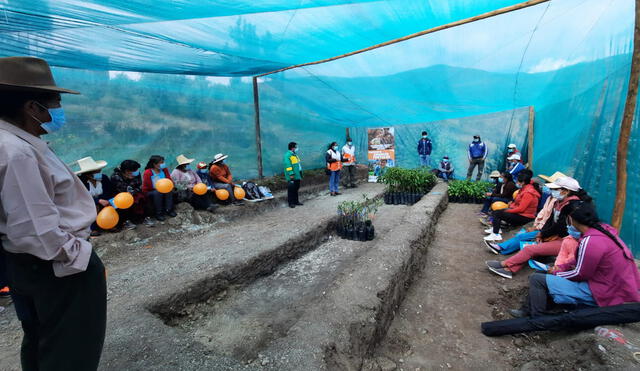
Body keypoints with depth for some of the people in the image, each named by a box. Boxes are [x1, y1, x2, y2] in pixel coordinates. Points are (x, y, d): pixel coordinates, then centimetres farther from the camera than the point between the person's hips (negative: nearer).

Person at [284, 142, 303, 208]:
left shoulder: (295, 155, 15)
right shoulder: (287, 155, -14)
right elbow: (288, 166, -20)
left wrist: (300, 174, 19)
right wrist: (291, 174, -24)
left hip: (297, 176, 9)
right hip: (292, 177, -9)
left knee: (296, 189, 15)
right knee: (291, 189, -1)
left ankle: (296, 201, 25)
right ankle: (291, 202, 8)